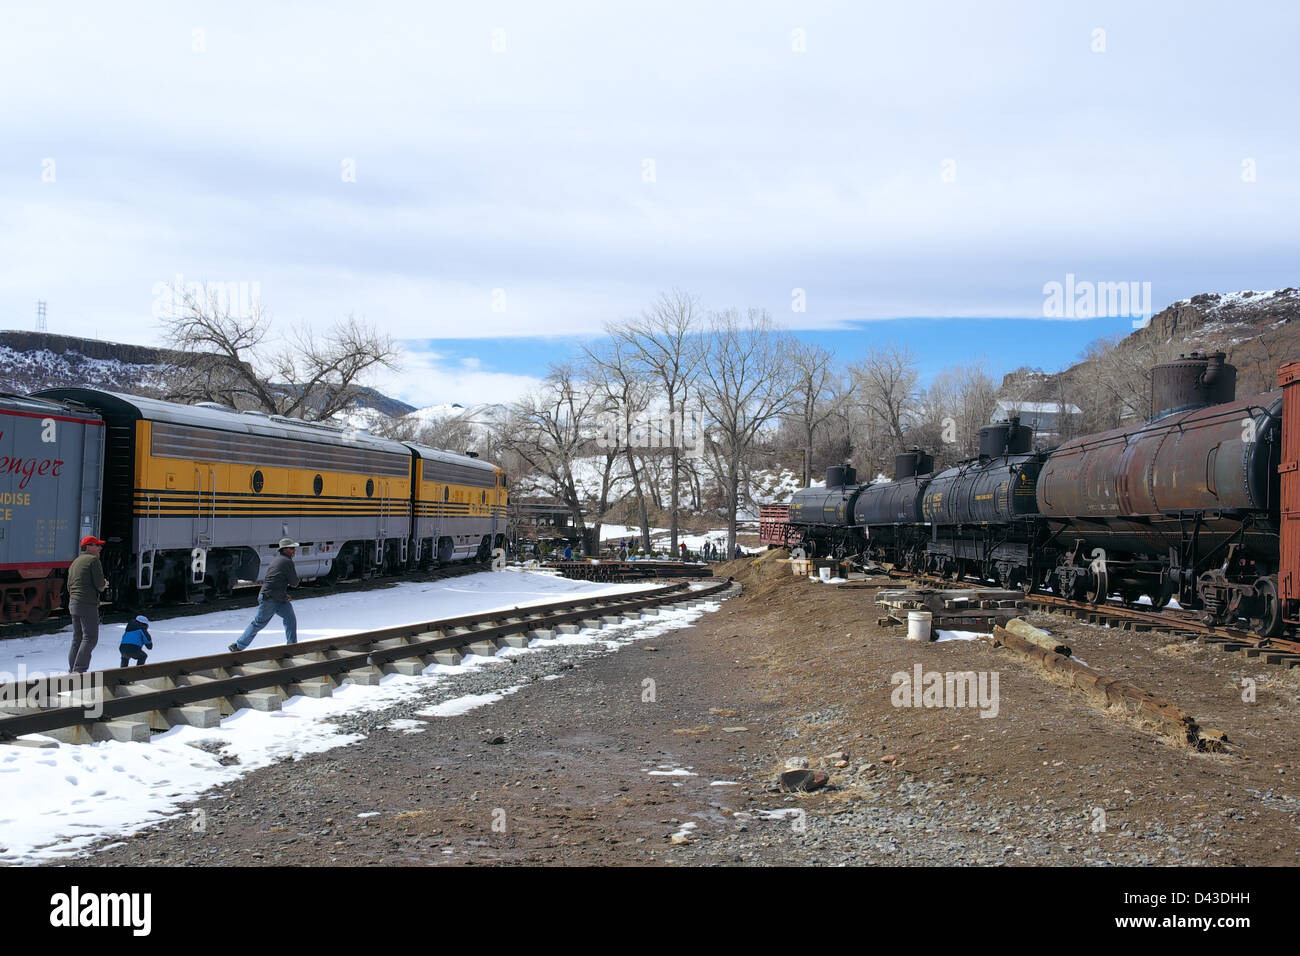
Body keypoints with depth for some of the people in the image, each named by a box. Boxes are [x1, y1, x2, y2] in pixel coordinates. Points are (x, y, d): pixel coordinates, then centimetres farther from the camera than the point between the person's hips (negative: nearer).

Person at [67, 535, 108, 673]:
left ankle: (72, 670, 13)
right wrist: (104, 584, 9)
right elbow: (100, 584, -16)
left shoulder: (75, 562, 20)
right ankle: (79, 670, -16)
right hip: (88, 604, -9)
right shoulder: (93, 560, -7)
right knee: (90, 638, -9)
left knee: (77, 638, 12)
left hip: (73, 603, 9)